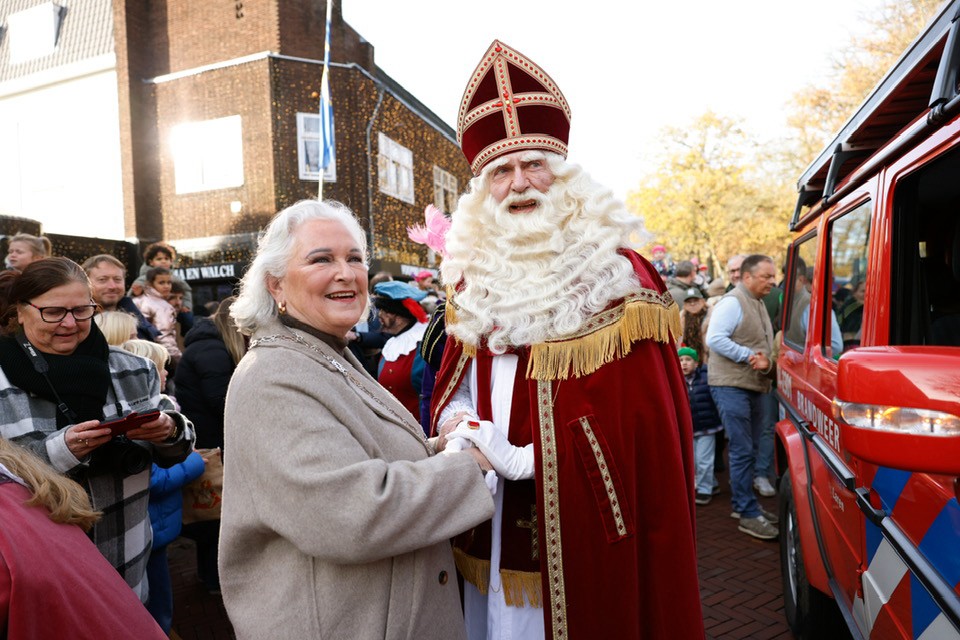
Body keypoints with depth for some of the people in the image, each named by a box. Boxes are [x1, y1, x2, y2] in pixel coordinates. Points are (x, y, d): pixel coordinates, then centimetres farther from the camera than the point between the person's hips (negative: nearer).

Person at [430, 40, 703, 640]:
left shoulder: (618, 275, -11)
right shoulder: (475, 278, 6)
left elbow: (644, 425, -15)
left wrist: (515, 457, -16)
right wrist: (457, 422, -10)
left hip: (582, 528, -4)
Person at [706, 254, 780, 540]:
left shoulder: (758, 304, 19)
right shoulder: (733, 302, -11)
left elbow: (764, 346, 21)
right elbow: (715, 338, -21)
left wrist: (767, 362, -2)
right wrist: (750, 356, -19)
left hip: (754, 387, 10)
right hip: (731, 386, -10)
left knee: (749, 449, 15)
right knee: (743, 451, -7)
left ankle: (743, 504, 28)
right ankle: (749, 515, 1)